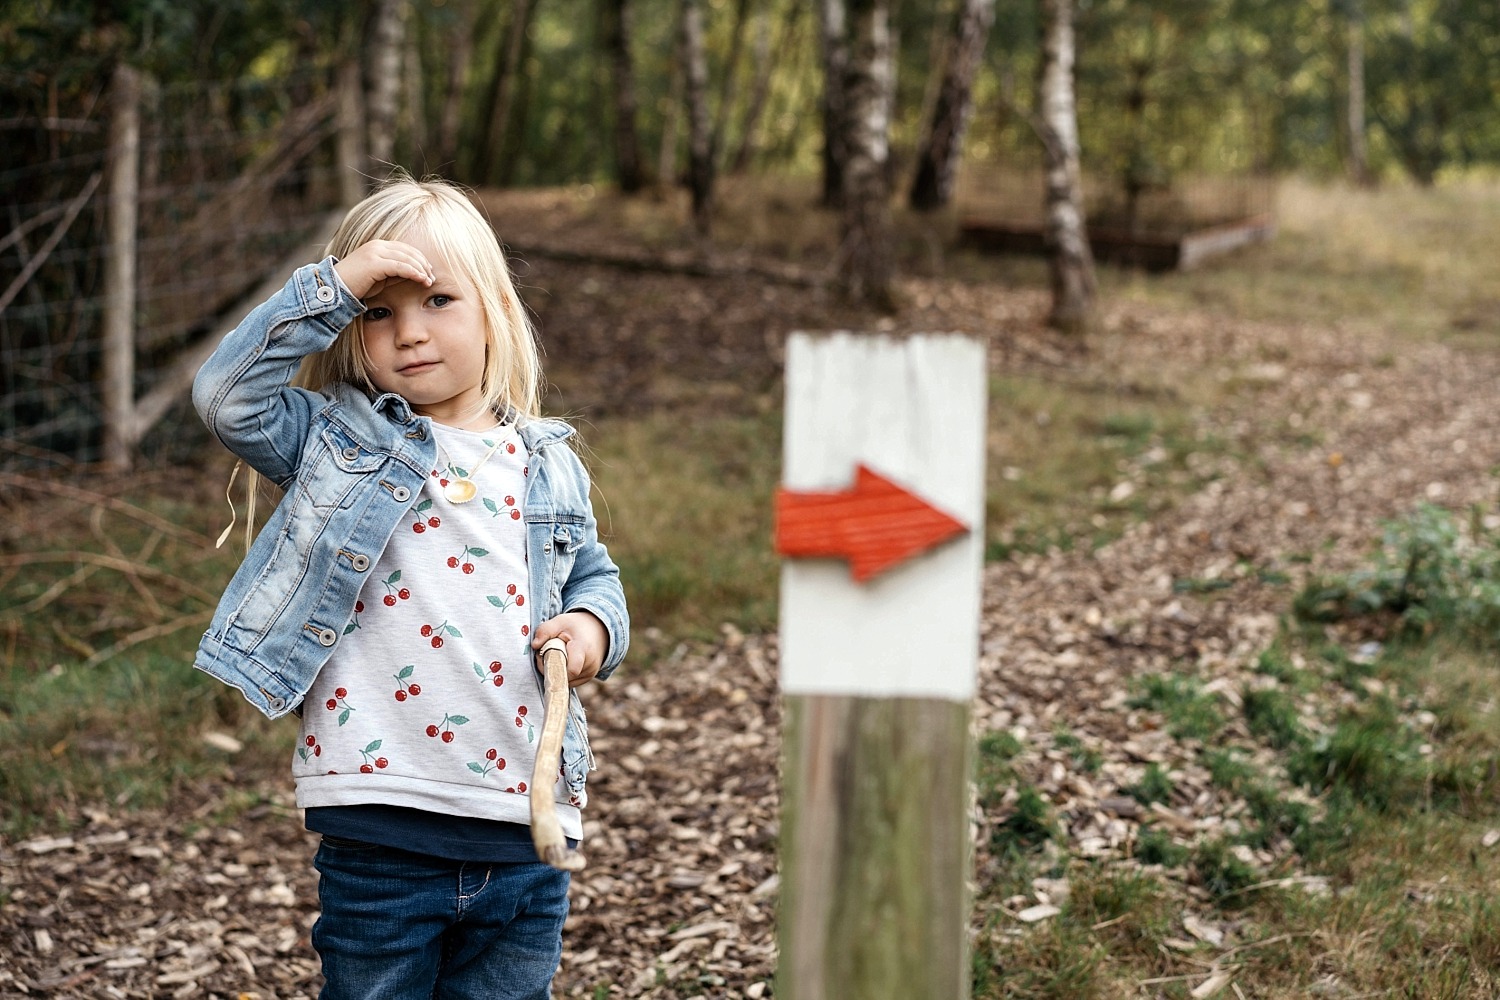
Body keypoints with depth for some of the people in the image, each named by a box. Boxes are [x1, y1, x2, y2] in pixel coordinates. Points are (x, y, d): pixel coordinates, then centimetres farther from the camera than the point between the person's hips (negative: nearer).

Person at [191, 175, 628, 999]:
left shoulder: (547, 466, 10)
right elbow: (228, 396, -12)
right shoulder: (336, 442, 2)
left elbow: (593, 575, 22)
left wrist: (592, 626, -1)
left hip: (525, 821, 3)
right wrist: (332, 285, -13)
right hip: (381, 822, -3)